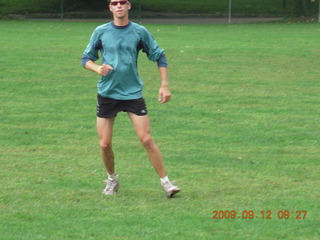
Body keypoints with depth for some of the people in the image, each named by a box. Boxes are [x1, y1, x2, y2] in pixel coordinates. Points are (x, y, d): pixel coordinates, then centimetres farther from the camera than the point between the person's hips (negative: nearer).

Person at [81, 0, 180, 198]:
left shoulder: (139, 32, -1)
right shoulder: (101, 32, 1)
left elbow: (159, 57, 6)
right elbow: (87, 58, 9)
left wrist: (164, 85, -2)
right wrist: (98, 68, -14)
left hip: (133, 93, -1)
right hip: (107, 93, 1)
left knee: (147, 140, -8)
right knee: (105, 144, 2)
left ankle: (165, 182, 2)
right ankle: (112, 179, 27)